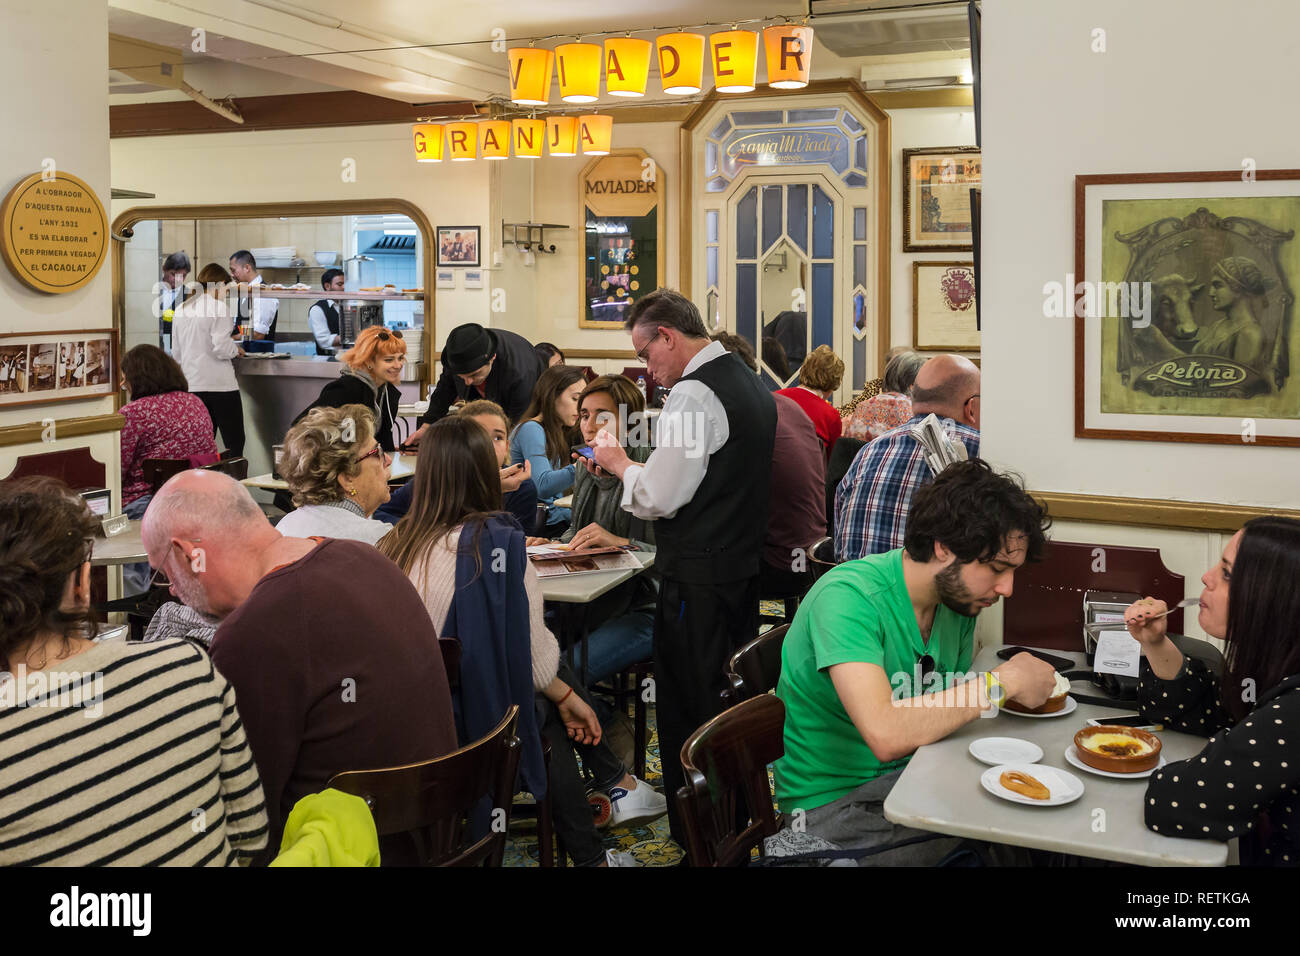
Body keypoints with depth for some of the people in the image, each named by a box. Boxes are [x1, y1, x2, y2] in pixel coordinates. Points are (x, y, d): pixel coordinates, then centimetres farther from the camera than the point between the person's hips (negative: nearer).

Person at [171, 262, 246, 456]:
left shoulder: (182, 309, 12)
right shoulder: (218, 307, -9)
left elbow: (176, 353, 15)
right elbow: (221, 348, -17)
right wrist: (236, 350, 2)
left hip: (191, 385, 7)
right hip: (220, 384, -6)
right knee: (235, 443, -1)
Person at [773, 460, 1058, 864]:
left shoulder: (960, 598, 1)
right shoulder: (849, 596, -23)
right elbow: (886, 734, -35)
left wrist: (1021, 685, -8)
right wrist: (1001, 682, -26)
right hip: (835, 805, -7)